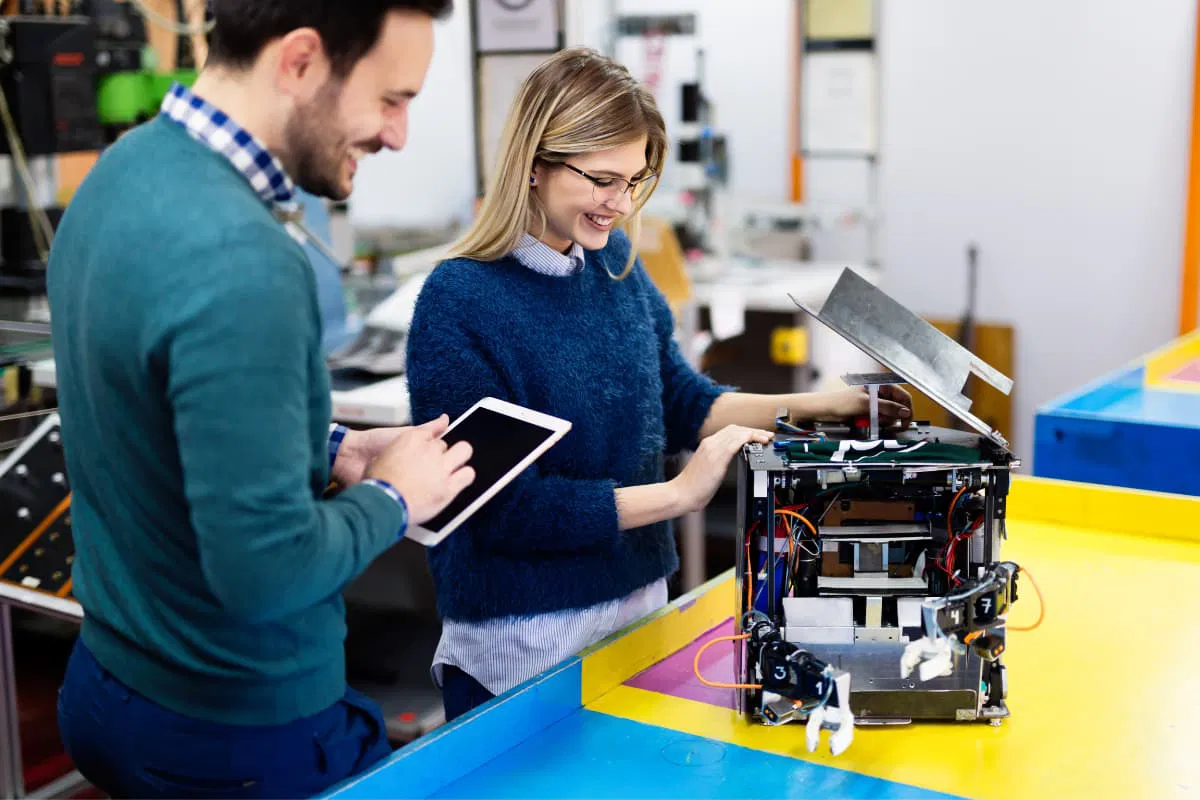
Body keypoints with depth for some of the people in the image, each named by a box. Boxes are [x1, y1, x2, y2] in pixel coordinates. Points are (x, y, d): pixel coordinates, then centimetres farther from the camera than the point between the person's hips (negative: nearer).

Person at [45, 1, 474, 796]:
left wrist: (333, 451, 5)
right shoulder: (240, 259, -31)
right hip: (240, 733, -8)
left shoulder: (128, 168, 0)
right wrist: (389, 499, -13)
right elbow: (267, 568, -30)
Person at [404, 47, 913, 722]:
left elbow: (680, 400, 10)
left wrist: (817, 407, -2)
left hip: (638, 602, 7)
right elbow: (505, 507, -21)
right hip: (522, 641, -6)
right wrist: (679, 494, -22)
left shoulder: (616, 261, 2)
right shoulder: (459, 304, -19)